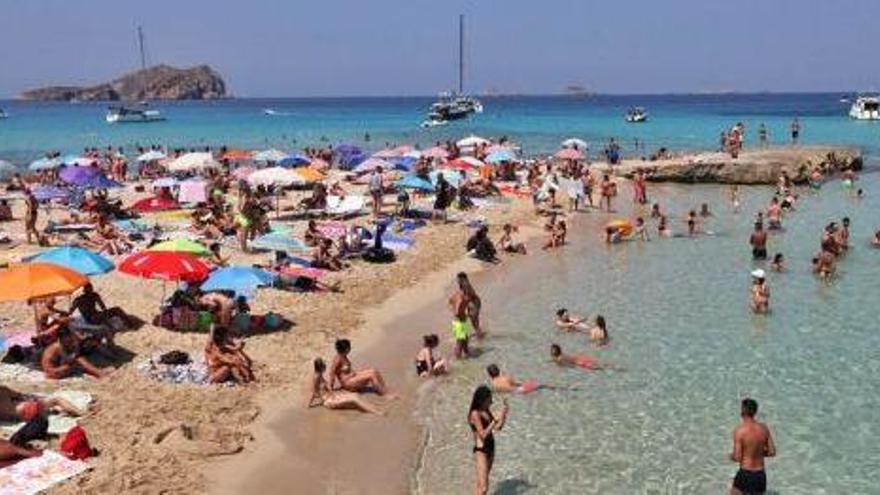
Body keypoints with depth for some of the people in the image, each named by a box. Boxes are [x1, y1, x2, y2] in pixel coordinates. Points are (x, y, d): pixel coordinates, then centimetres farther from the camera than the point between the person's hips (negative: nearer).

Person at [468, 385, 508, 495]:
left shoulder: (487, 411, 8)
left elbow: (498, 427, 11)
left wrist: (504, 414, -2)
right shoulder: (475, 414, -17)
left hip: (490, 449, 9)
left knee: (481, 485, 17)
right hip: (481, 451, -9)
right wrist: (495, 420, -23)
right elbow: (483, 434, -22)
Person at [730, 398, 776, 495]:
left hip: (745, 474, -5)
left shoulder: (739, 431, -17)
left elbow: (737, 458, -16)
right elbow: (772, 452, 5)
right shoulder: (764, 428, -1)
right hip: (761, 475, 5)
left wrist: (731, 456, 6)